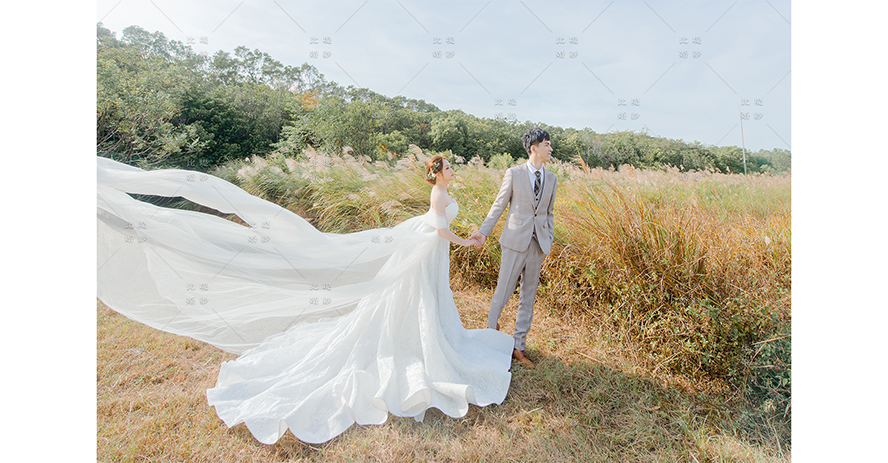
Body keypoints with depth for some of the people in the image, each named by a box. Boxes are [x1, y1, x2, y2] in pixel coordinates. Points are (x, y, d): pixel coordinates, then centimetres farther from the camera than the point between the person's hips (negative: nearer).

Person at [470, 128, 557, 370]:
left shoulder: (551, 179, 10)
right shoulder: (514, 174, -2)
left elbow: (549, 213, 16)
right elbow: (499, 205, 0)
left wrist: (549, 239, 8)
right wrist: (484, 232, -4)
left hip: (538, 244, 4)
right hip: (516, 241, -4)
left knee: (528, 296, 9)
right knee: (504, 289, 0)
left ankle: (518, 347, 22)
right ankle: (491, 328, 26)